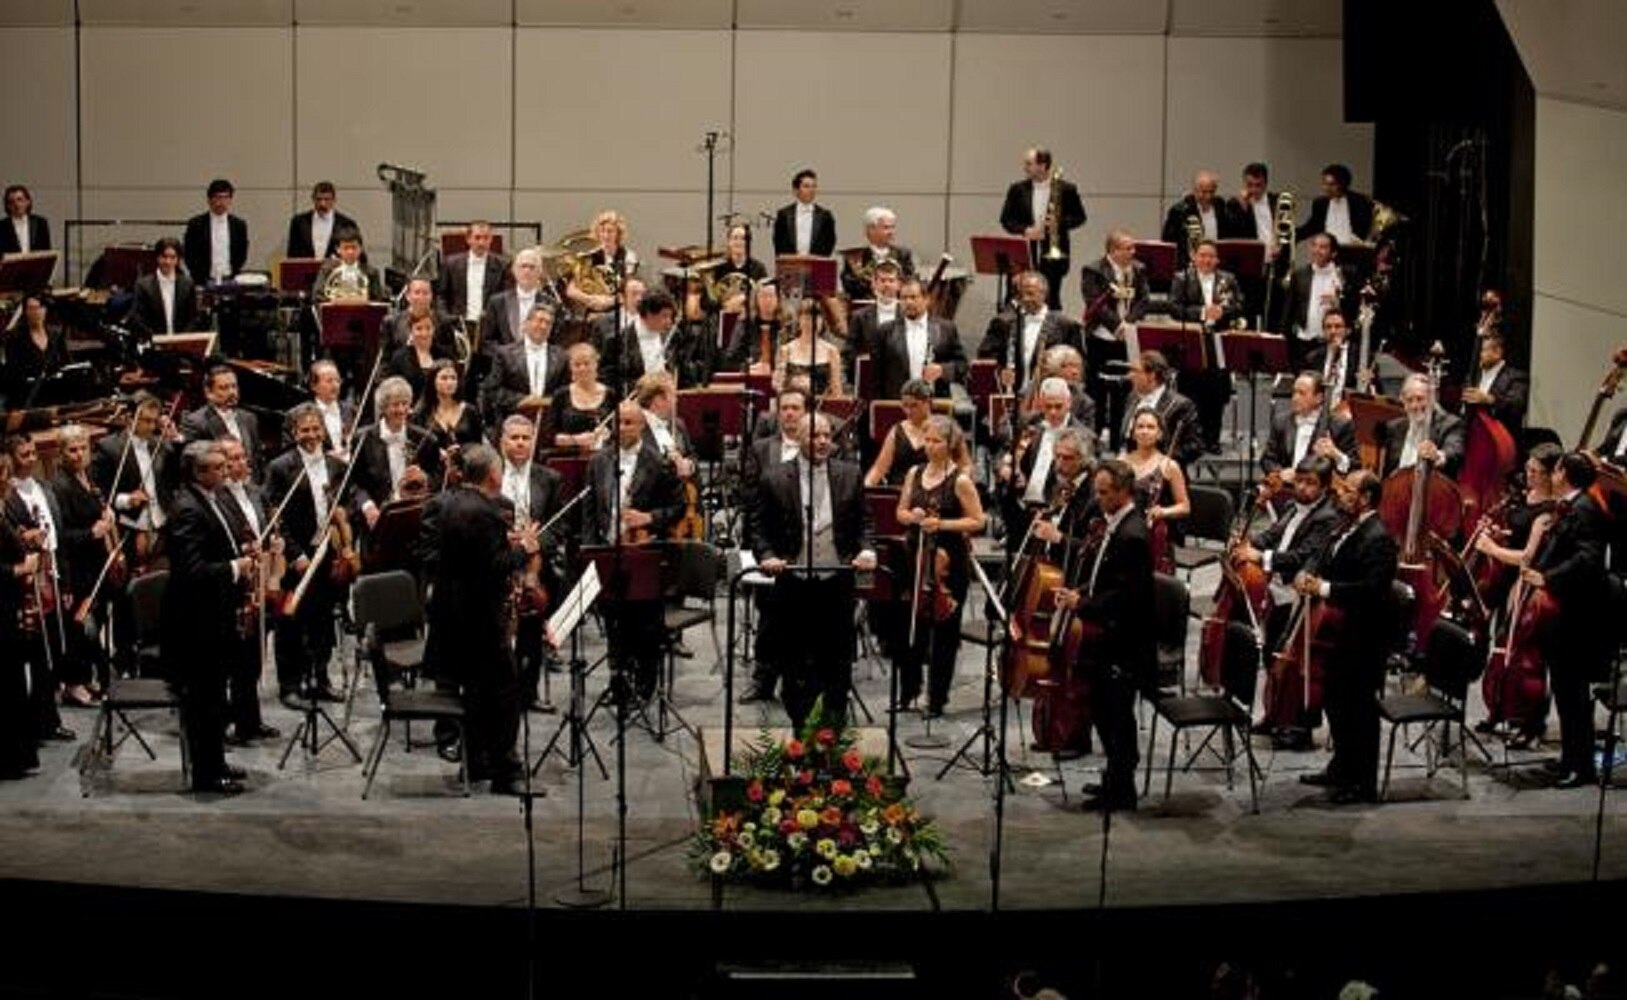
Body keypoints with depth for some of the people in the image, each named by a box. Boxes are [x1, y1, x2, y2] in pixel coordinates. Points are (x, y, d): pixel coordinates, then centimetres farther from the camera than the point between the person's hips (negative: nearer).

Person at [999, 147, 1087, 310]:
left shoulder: (1066, 189, 1)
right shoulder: (1017, 190, 7)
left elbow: (1079, 217, 7)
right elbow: (1006, 219, 8)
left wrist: (1060, 223, -12)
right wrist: (1025, 230, -9)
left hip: (1053, 253, -2)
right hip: (1026, 253, 2)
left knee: (1051, 299, -2)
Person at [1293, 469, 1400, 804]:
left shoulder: (1378, 539, -20)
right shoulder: (1347, 530, 10)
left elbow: (1372, 589, -28)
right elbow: (1333, 571, 19)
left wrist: (1325, 588, -28)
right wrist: (1310, 578, -2)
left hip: (1363, 638, -10)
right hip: (1339, 630, 10)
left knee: (1359, 708, 0)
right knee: (1334, 700, 20)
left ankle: (1363, 782, 11)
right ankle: (1342, 768, 36)